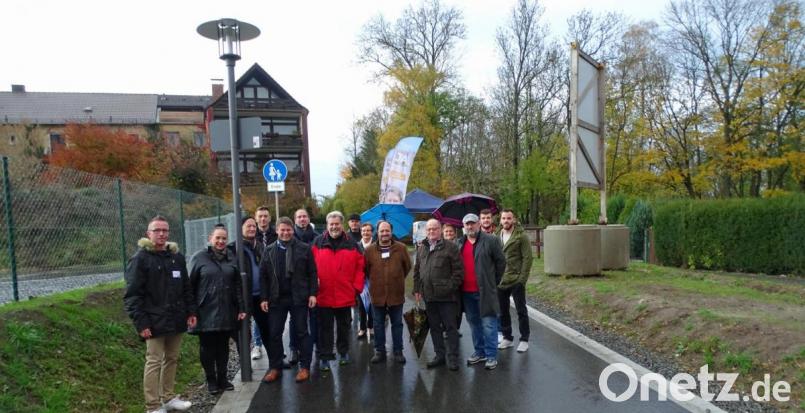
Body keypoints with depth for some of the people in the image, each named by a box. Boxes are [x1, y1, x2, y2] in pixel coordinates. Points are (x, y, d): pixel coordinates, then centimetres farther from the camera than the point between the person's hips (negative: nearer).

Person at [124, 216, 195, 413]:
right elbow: (132, 295, -12)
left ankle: (168, 397, 27)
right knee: (154, 362, 0)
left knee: (172, 359, 14)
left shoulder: (177, 256, 11)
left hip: (176, 319, 6)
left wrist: (190, 311, 9)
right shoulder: (140, 258, -7)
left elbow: (186, 288, 16)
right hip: (155, 321, -6)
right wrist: (141, 322, -17)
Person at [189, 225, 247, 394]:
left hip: (227, 312, 3)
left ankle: (222, 378, 24)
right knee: (207, 347, 6)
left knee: (223, 346, 11)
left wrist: (241, 308, 4)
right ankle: (211, 380, 20)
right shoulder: (199, 258, -2)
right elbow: (191, 285, -3)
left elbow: (237, 285, 8)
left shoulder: (231, 258, 8)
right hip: (206, 312, -3)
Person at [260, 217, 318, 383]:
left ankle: (304, 367, 15)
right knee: (274, 333, 7)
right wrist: (264, 298, 0)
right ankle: (275, 367, 20)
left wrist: (312, 293, -7)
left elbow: (312, 273, -1)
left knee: (301, 332, 6)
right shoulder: (269, 250, 6)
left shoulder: (304, 248, -2)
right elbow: (263, 276, 6)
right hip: (276, 298, 3)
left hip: (299, 297, -2)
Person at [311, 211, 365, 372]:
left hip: (345, 295, 1)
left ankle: (343, 352, 33)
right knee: (325, 328, 7)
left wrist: (357, 287, -2)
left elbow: (359, 266, 3)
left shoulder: (351, 244, 1)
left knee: (344, 326, 16)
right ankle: (324, 357, 17)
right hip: (323, 295, -1)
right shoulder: (318, 242, -1)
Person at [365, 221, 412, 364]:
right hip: (377, 293, 1)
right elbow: (365, 269, 6)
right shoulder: (369, 250, -2)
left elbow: (407, 266, 8)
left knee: (397, 324, 10)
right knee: (378, 324, 11)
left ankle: (398, 351, 23)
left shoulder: (401, 248, -3)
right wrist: (375, 281, 8)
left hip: (396, 293, 0)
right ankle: (380, 351, 24)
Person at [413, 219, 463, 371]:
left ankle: (452, 358, 12)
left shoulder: (450, 247, -5)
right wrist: (417, 289, 12)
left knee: (450, 327, 3)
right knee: (434, 327, 14)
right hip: (429, 296, 6)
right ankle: (439, 355, 25)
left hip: (447, 296, -6)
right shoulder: (421, 249, 13)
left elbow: (458, 270, -8)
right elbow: (416, 271, 18)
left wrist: (451, 287, -14)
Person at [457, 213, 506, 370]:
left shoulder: (491, 241, -5)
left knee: (488, 324, -2)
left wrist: (493, 282, 0)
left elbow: (501, 262, -3)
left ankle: (491, 356, 8)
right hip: (466, 291, 5)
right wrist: (459, 284, 11)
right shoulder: (459, 243, 11)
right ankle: (480, 352, 28)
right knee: (474, 323, 15)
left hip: (485, 291, -5)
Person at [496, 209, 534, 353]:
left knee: (521, 311, 4)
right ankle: (507, 338, 27)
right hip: (500, 281, 5)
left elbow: (527, 258, -10)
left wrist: (522, 278, -15)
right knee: (503, 311, 13)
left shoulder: (521, 236, -7)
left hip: (516, 281, -5)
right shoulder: (497, 236, 6)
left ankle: (524, 340, 15)